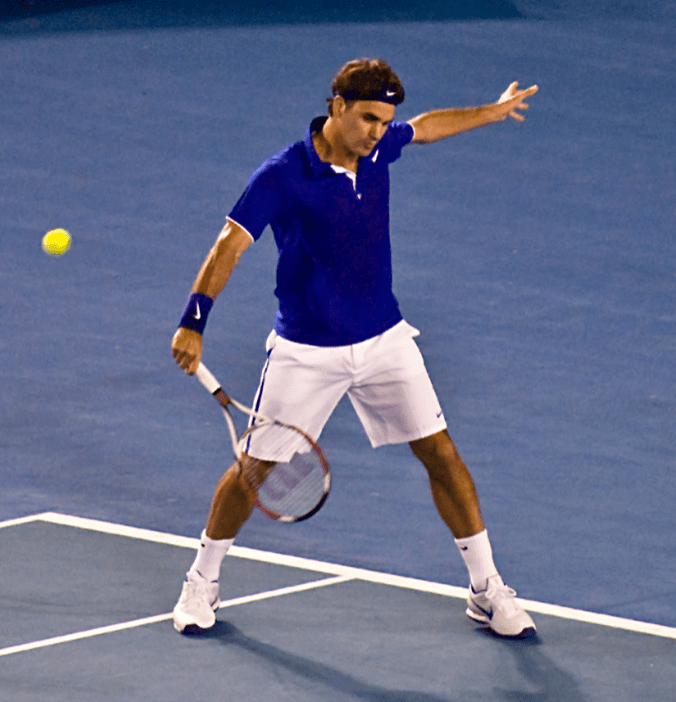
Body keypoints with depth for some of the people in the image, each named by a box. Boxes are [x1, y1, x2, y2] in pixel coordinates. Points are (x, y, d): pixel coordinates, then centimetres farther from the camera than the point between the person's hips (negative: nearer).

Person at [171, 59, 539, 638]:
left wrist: (492, 112, 34)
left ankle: (487, 590, 10)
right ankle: (202, 584, 23)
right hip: (306, 351, -4)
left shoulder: (378, 148, -2)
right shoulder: (282, 177, -19)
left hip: (385, 340, 4)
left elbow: (425, 127, 21)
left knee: (440, 452, -1)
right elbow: (230, 245, -24)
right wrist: (193, 322, -35)